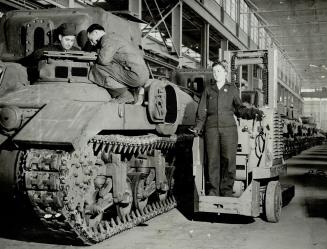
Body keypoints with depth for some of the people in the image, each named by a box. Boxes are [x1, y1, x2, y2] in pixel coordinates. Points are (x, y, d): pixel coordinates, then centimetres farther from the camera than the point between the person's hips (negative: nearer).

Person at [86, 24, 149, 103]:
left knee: (98, 68, -7)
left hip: (135, 75, -10)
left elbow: (104, 59, -19)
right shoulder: (114, 37, 25)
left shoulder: (107, 38, -4)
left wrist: (96, 61, 7)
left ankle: (124, 96, -5)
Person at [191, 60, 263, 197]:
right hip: (211, 128, 1)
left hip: (229, 127, -1)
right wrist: (198, 126, 0)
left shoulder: (232, 88, 15)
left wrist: (252, 112, -2)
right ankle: (213, 190, 5)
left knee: (228, 160, -5)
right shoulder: (208, 89, 17)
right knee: (213, 160, -2)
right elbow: (202, 110, 13)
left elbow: (239, 108, 15)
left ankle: (226, 190, 4)